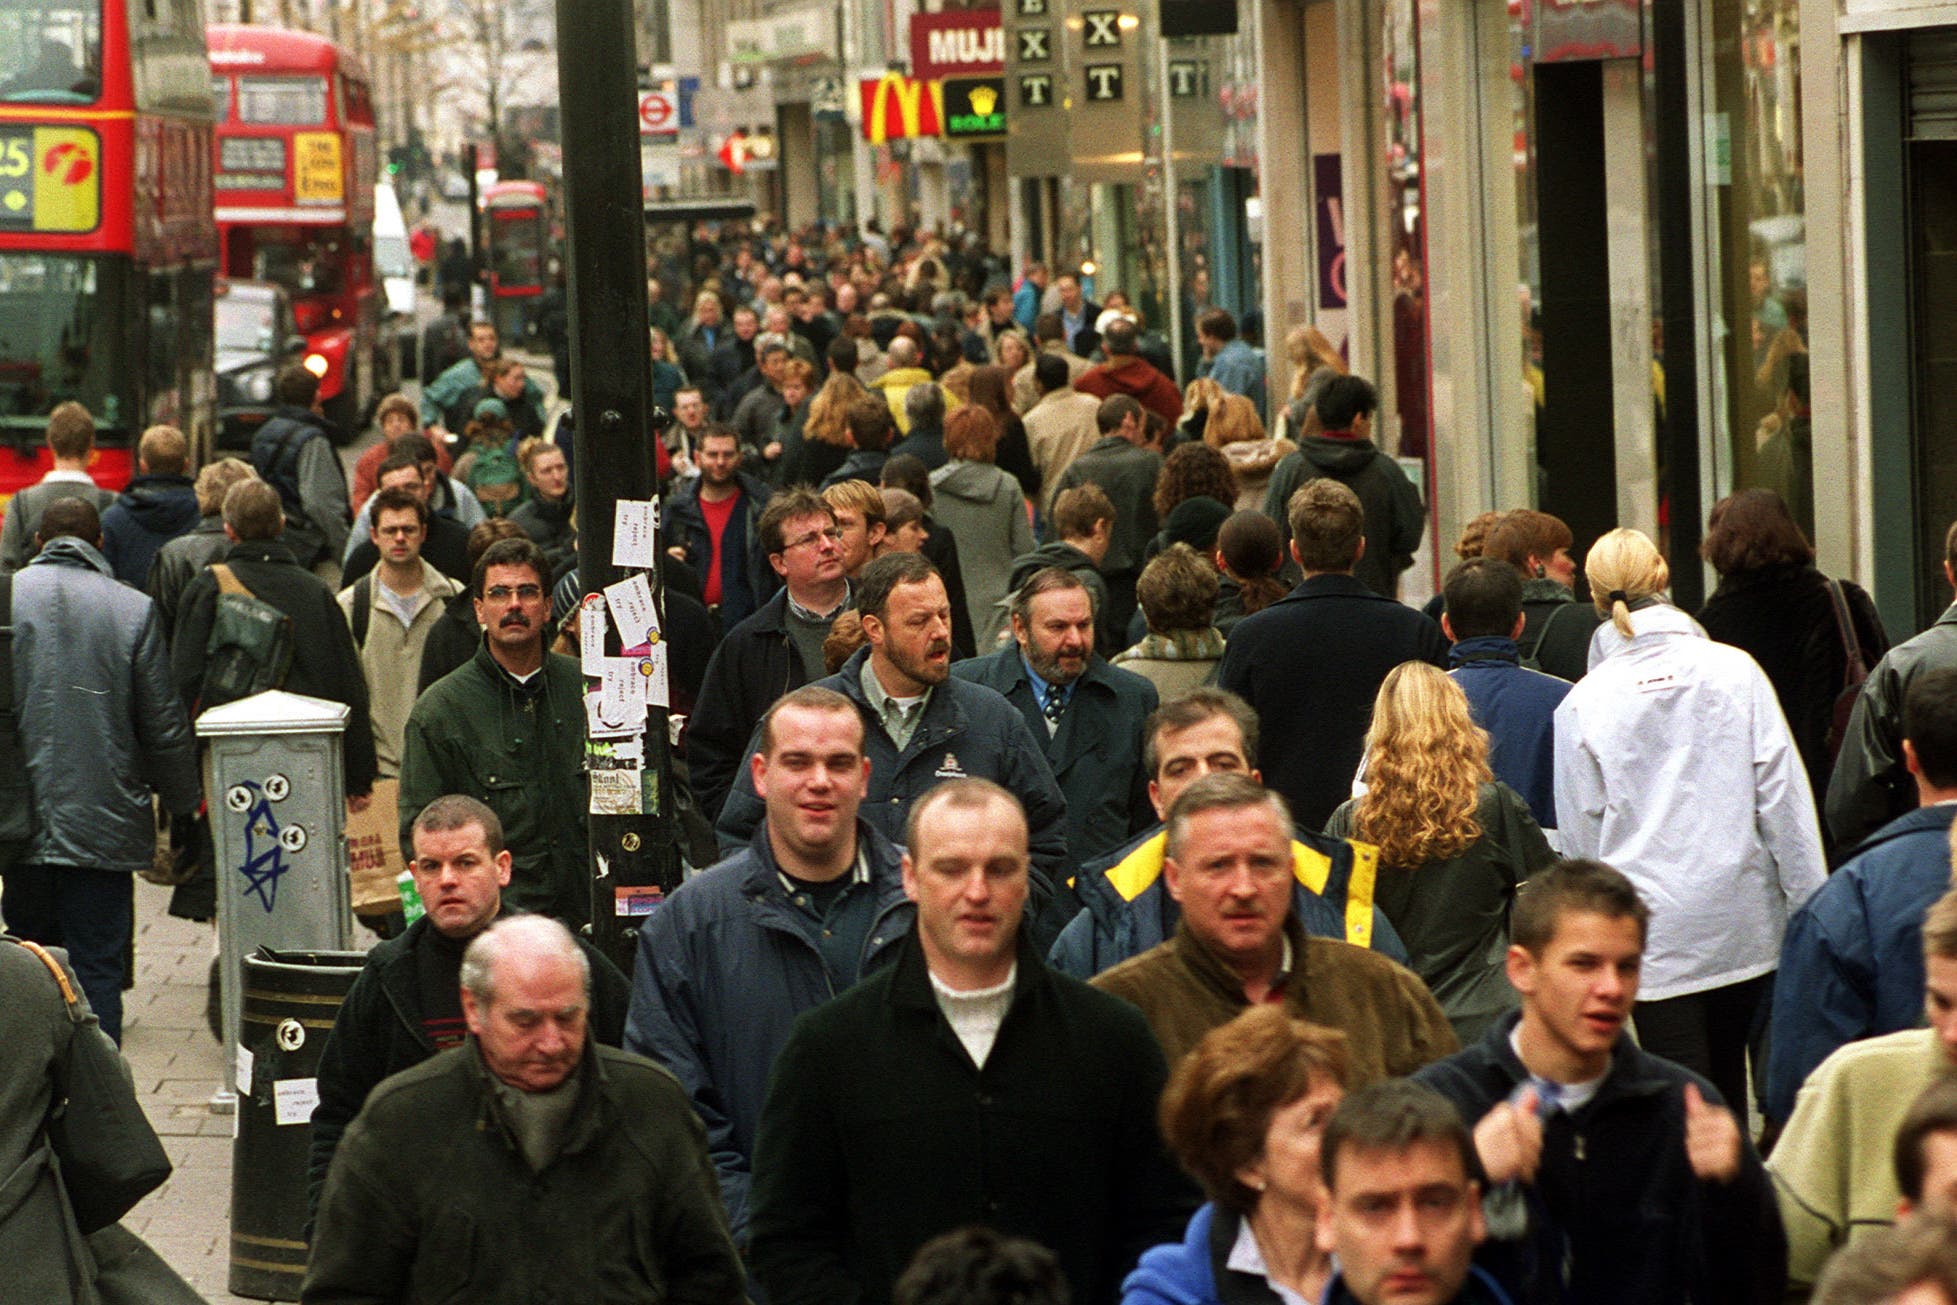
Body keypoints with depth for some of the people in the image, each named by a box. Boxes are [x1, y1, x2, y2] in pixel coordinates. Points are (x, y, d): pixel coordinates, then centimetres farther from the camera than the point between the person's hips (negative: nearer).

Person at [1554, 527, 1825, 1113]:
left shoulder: (1582, 703, -3)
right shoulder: (1732, 669, -2)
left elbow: (1580, 834, 3)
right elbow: (1783, 793, -3)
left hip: (1654, 933, -1)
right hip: (1746, 921, 1)